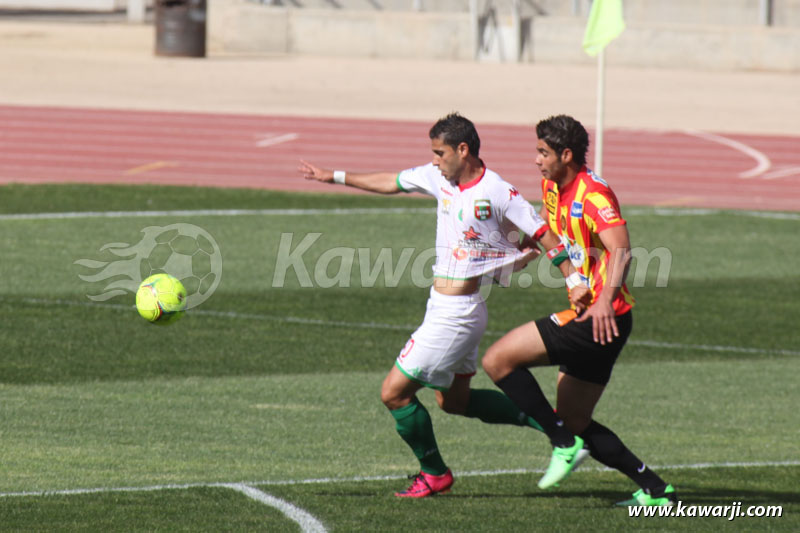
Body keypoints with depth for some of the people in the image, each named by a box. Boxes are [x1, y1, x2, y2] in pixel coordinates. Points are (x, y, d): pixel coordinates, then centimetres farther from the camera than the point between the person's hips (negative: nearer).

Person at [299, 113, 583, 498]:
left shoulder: (497, 193, -18)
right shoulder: (439, 177, 5)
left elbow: (547, 238, -16)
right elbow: (390, 183, 21)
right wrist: (335, 177, 26)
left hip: (454, 315, -9)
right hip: (443, 308, 9)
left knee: (394, 392, -3)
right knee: (454, 400, 20)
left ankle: (434, 473, 13)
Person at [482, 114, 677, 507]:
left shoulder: (592, 193, -16)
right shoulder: (553, 189, 13)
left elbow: (621, 248, -31)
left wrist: (606, 299, -44)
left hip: (603, 319, -10)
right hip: (588, 317, 10)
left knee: (498, 360, -13)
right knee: (575, 423, 13)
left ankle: (563, 444, -10)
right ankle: (655, 490, 13)